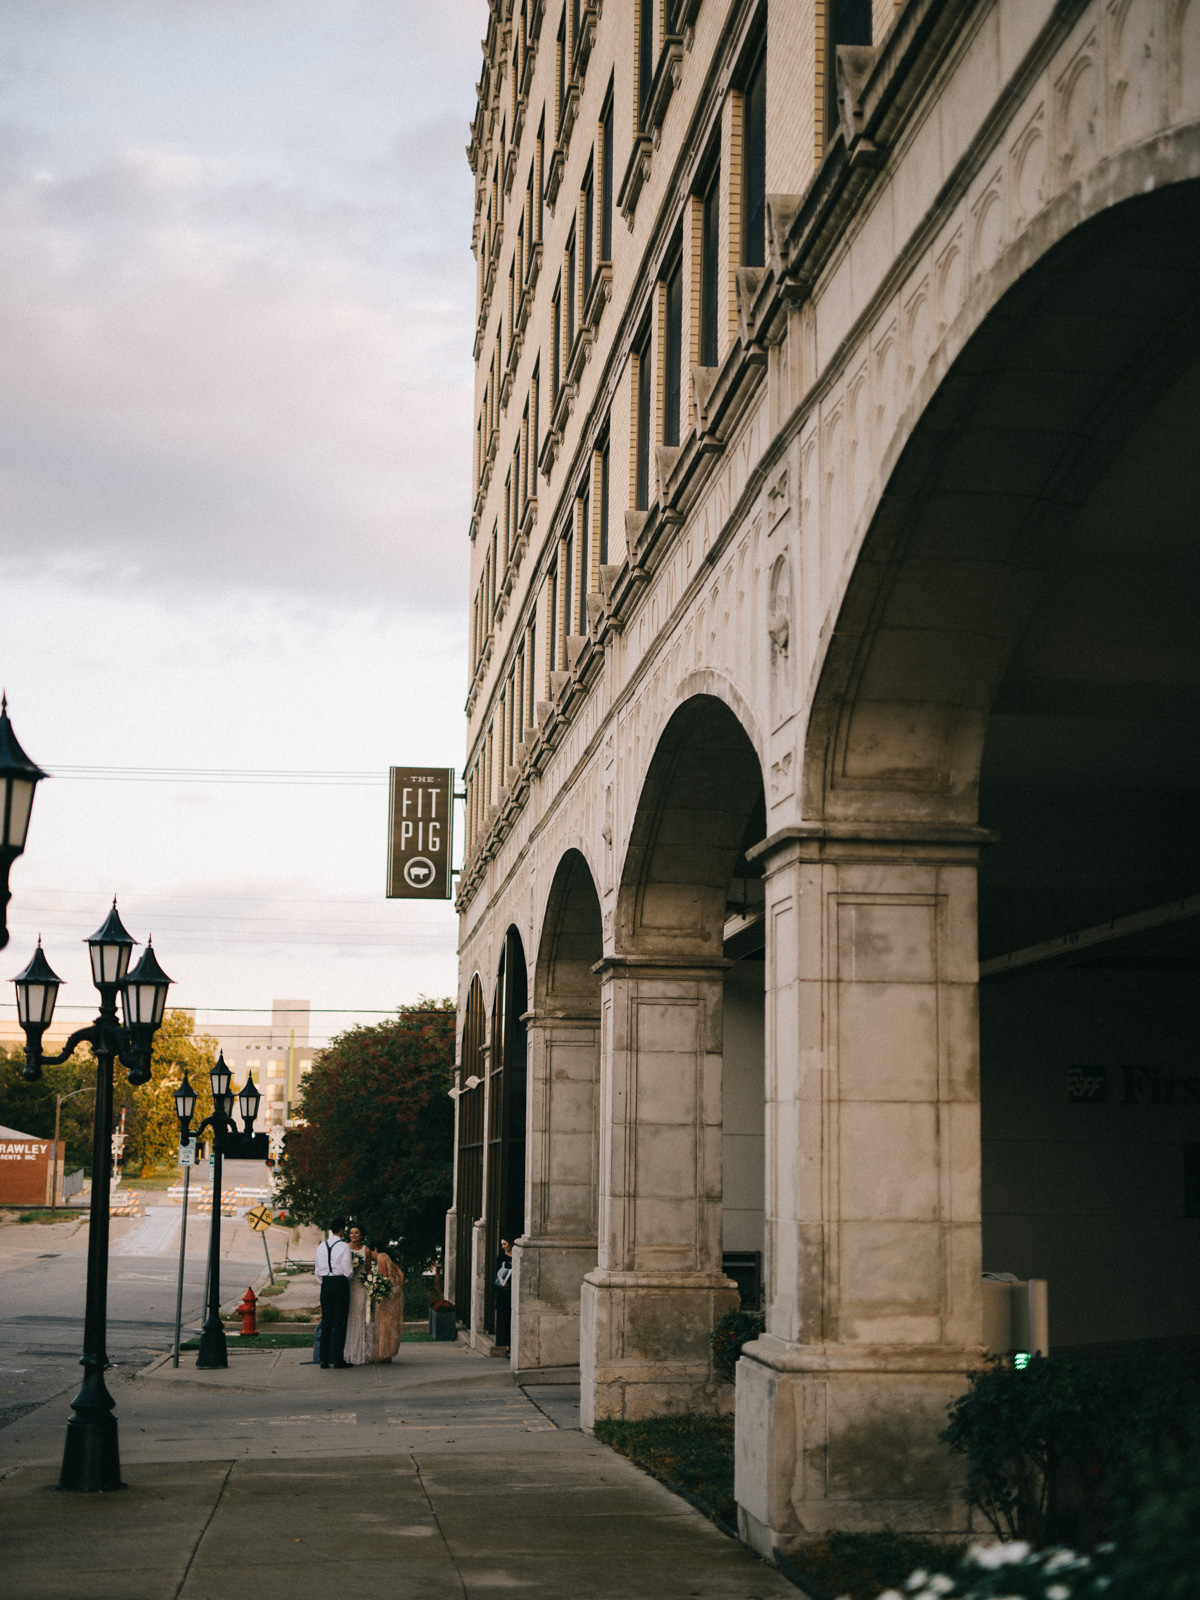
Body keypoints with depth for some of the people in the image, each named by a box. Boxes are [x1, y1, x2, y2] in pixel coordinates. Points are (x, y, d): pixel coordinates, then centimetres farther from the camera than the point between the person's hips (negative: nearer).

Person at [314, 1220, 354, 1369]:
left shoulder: (321, 1247, 7)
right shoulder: (344, 1246, -9)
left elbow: (318, 1271, 10)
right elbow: (348, 1271, -10)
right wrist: (351, 1272, 12)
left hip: (325, 1284, 5)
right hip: (340, 1283, -5)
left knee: (326, 1322, 7)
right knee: (340, 1322, -2)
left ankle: (324, 1359, 6)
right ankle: (338, 1359, -3)